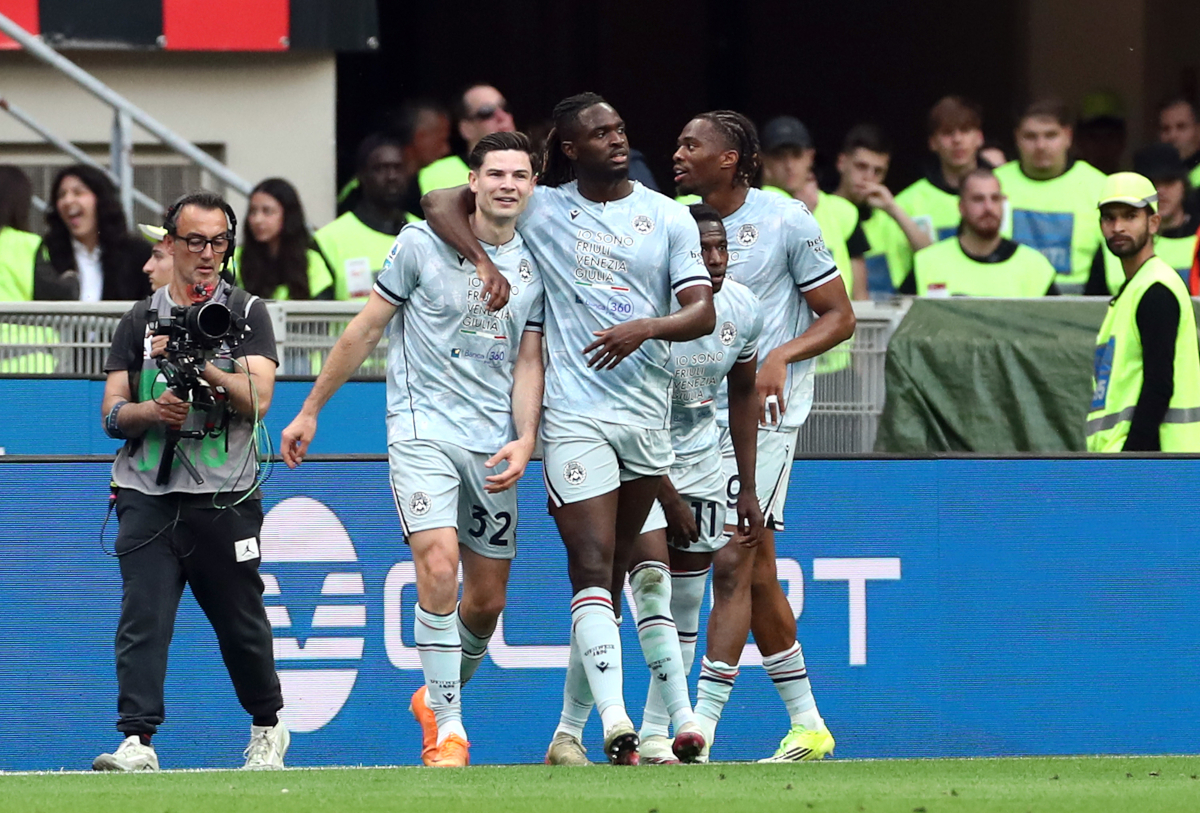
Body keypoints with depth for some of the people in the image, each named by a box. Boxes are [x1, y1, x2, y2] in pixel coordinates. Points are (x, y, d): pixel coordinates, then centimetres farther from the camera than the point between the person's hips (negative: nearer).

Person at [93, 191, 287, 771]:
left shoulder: (246, 314, 6)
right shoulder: (140, 321, 13)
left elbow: (257, 398, -8)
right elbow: (112, 413, 10)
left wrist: (200, 364, -20)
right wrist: (153, 409, -11)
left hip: (224, 499, -1)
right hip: (148, 495, 1)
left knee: (241, 624, 7)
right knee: (142, 619, -12)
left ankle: (268, 727, 28)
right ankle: (137, 742, -17)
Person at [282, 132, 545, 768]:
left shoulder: (536, 265, 7)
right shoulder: (422, 245, -3)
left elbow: (528, 361, 9)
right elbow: (366, 329, 4)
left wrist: (525, 440, -7)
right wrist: (309, 411, 7)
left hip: (493, 446, 4)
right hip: (422, 429, -4)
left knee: (487, 600, 6)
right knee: (439, 561, -23)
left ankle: (436, 697, 33)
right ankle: (446, 727, -18)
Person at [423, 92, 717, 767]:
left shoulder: (668, 217, 8)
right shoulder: (541, 208, 4)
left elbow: (703, 313, 2)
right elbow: (442, 202, 8)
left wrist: (645, 328, -17)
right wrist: (482, 260, -8)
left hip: (648, 408, 3)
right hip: (574, 413, -3)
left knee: (614, 575, 7)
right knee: (592, 565, -15)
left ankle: (571, 730, 16)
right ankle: (616, 724, -27)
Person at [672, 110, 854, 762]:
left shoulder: (785, 221, -5)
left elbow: (839, 317, -2)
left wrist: (780, 358, -18)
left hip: (763, 410, -6)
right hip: (699, 410, 6)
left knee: (732, 564, -14)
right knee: (758, 575, 9)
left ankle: (700, 730, -17)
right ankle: (807, 725, 19)